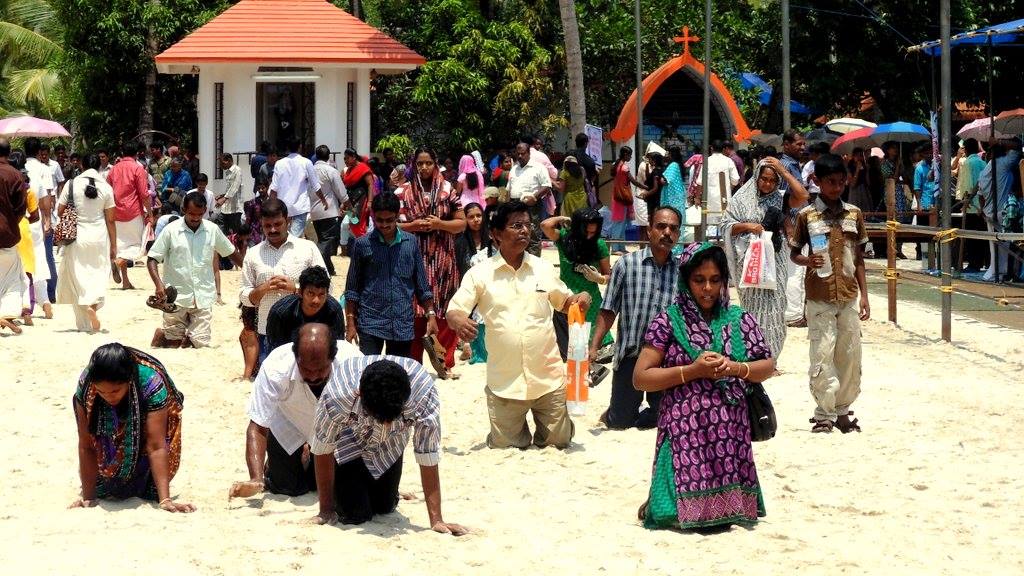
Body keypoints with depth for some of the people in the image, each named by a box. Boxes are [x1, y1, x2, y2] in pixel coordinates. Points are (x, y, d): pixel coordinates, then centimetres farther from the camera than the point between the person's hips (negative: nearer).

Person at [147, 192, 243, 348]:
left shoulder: (212, 230, 3)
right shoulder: (171, 230, -4)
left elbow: (231, 253, 17)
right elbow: (152, 259, -3)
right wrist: (158, 284, -17)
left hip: (203, 298, 2)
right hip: (176, 296, -2)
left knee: (201, 343, -6)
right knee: (173, 342, 7)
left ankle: (188, 338, 24)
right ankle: (161, 336, 37)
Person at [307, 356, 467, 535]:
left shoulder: (425, 395, -40)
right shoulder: (336, 396, -43)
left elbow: (428, 460, -29)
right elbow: (323, 451, -25)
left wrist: (436, 520, -27)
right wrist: (326, 510, -17)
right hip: (347, 441, -2)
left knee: (385, 507, 5)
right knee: (355, 514, -11)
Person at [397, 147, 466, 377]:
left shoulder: (448, 191, 4)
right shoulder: (404, 192, 4)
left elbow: (462, 223, 4)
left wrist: (439, 224, -12)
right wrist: (413, 226, -12)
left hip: (442, 258, 1)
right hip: (414, 257, 0)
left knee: (443, 310, 2)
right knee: (415, 309, -2)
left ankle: (444, 362, 13)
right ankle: (413, 361, 7)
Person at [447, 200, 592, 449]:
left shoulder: (544, 268, 5)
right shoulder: (480, 273, -4)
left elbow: (564, 302, 18)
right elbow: (454, 311, -6)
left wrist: (580, 299, -6)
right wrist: (459, 321, -30)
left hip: (548, 378, 2)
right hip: (505, 382, -2)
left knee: (558, 442, 8)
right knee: (506, 446, 5)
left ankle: (544, 433, 42)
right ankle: (517, 427, 39)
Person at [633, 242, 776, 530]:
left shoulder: (739, 320, 7)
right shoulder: (669, 321, -1)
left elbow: (768, 366, 11)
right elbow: (641, 378, -4)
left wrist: (734, 367, -9)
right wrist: (692, 371, -13)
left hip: (730, 429, 3)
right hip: (684, 430, -3)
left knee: (727, 506, 2)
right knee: (684, 514, -6)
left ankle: (724, 510, 32)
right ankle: (656, 504, 22)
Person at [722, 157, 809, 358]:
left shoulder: (780, 198, 2)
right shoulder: (742, 198, 1)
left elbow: (802, 196, -17)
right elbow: (726, 225, 1)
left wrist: (783, 171, -14)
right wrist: (747, 226, -16)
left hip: (774, 260, 1)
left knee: (772, 306, 1)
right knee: (753, 306, 5)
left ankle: (770, 356, 11)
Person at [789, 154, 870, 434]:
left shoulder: (854, 214, 7)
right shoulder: (807, 216, -2)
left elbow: (859, 259, 12)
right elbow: (793, 253, 6)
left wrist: (864, 294, 8)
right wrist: (808, 261, -17)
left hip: (849, 296, 3)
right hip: (819, 297, -3)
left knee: (850, 354, 5)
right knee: (823, 355, -5)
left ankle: (842, 410, 17)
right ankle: (825, 413, 3)